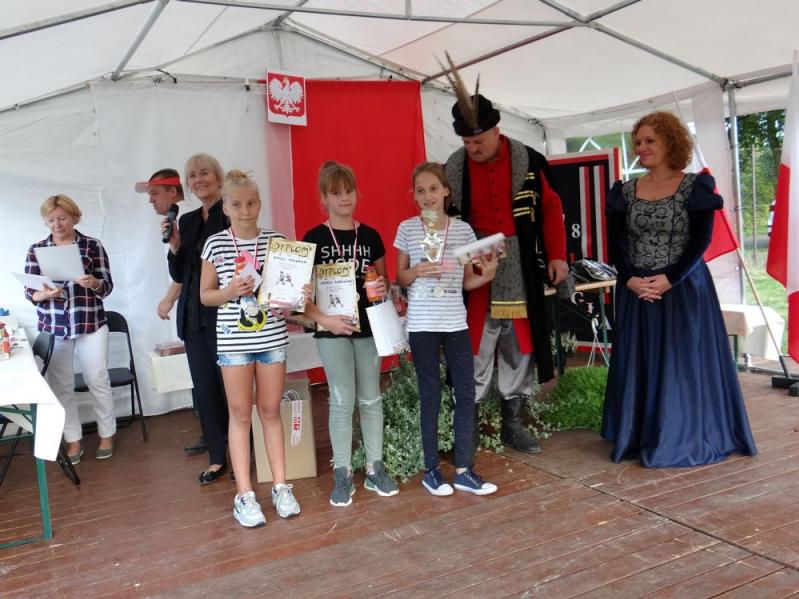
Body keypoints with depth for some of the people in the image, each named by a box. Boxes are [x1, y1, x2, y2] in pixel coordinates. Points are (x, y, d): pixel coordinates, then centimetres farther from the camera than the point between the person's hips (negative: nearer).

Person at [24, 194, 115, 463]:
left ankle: (107, 435, 22)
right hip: (52, 328, 2)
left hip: (91, 325, -2)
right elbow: (29, 292, 3)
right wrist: (45, 294, -18)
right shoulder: (36, 250, 5)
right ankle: (73, 441, 19)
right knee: (61, 385, 6)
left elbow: (107, 287, -3)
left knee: (98, 381, 6)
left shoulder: (93, 245, -1)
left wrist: (93, 283, -25)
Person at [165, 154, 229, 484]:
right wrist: (174, 247, -2)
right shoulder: (187, 221, 13)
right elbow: (179, 276, 13)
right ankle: (217, 457, 21)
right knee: (204, 387, 9)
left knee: (230, 385, 1)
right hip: (193, 317, 6)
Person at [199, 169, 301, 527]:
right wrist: (230, 292, -16)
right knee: (240, 414, 5)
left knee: (271, 411, 10)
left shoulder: (276, 241, 2)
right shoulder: (216, 244, -1)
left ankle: (280, 487, 21)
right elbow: (204, 295, 3)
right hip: (233, 339, -1)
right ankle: (244, 495, 13)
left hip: (272, 336, 1)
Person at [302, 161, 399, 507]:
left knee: (371, 399, 9)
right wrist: (325, 320, -17)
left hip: (368, 326, 3)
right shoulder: (314, 239, -3)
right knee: (342, 401, 0)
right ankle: (342, 474, 12)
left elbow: (384, 280, 15)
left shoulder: (370, 236, 6)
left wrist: (383, 288, -8)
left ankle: (375, 469, 20)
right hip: (333, 329, -3)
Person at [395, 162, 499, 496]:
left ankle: (463, 470, 15)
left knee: (466, 393, 3)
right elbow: (400, 278, 5)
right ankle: (431, 470, 17)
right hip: (422, 324, -2)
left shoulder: (463, 229, 4)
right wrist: (417, 271, -15)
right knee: (431, 396, 4)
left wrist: (487, 275, -11)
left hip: (456, 322, 2)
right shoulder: (407, 228, 1)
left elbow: (467, 282, 9)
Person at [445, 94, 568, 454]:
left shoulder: (529, 161, -1)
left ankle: (513, 422, 20)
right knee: (475, 347, 0)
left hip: (521, 269, 1)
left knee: (520, 345, 7)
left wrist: (557, 256, -1)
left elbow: (551, 209, 5)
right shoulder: (454, 168, 0)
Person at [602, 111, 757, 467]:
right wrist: (630, 279, -13)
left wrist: (669, 280, -18)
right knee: (638, 363, 6)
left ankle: (683, 440, 12)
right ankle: (640, 437, 17)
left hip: (684, 289, -3)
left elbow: (701, 242, -7)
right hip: (635, 292, 3)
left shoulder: (695, 187, -2)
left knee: (682, 361, 1)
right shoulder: (625, 192, 8)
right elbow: (615, 243, 3)